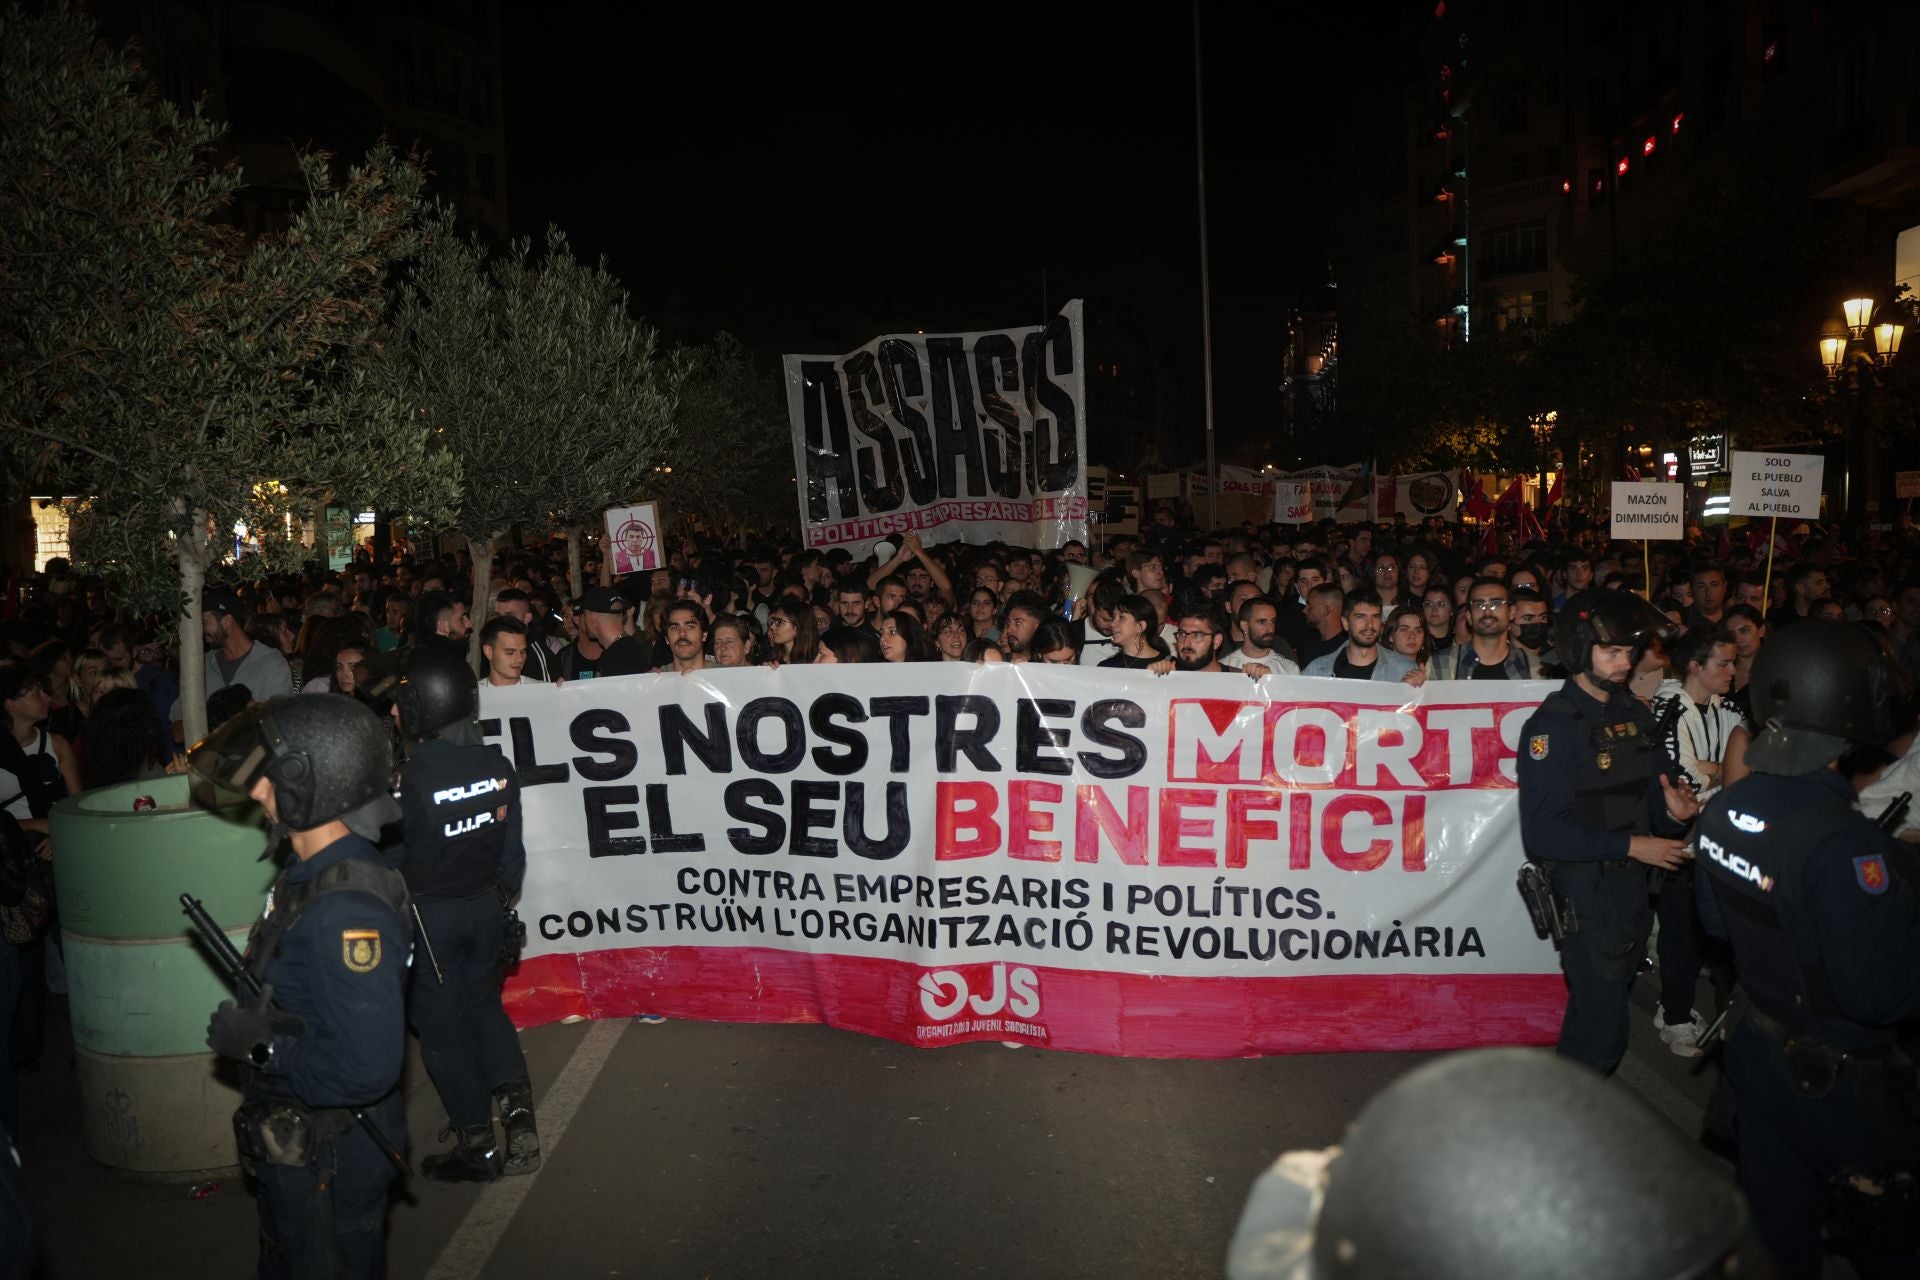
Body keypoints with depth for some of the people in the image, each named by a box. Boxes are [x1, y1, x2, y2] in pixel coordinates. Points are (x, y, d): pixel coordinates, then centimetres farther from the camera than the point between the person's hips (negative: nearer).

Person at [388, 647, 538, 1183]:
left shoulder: (409, 780, -24)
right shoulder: (498, 766, -6)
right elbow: (512, 848, 3)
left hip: (429, 917, -5)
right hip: (486, 908, 5)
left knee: (443, 1028, 11)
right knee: (483, 1004, 26)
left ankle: (478, 1145, 20)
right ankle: (517, 1106, 13)